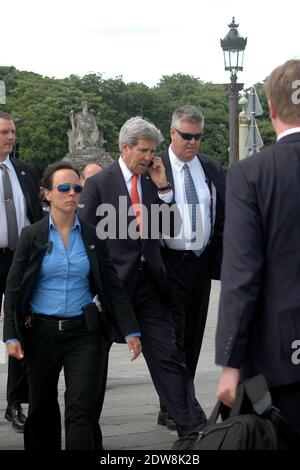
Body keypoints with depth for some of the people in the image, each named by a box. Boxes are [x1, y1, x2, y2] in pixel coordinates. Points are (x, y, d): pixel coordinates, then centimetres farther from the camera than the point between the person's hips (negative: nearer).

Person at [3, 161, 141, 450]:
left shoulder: (92, 236, 3)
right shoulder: (32, 236, -1)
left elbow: (112, 287, 4)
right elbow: (13, 289, -2)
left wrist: (130, 331, -1)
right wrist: (11, 335, -10)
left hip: (82, 332, 0)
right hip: (41, 332, 0)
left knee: (82, 407, -10)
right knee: (41, 408, 12)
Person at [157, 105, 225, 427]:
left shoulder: (213, 170, 8)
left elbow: (223, 218, 11)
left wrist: (222, 261, 3)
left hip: (201, 263, 5)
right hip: (168, 264, -5)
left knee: (192, 337, 10)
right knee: (172, 338, -7)